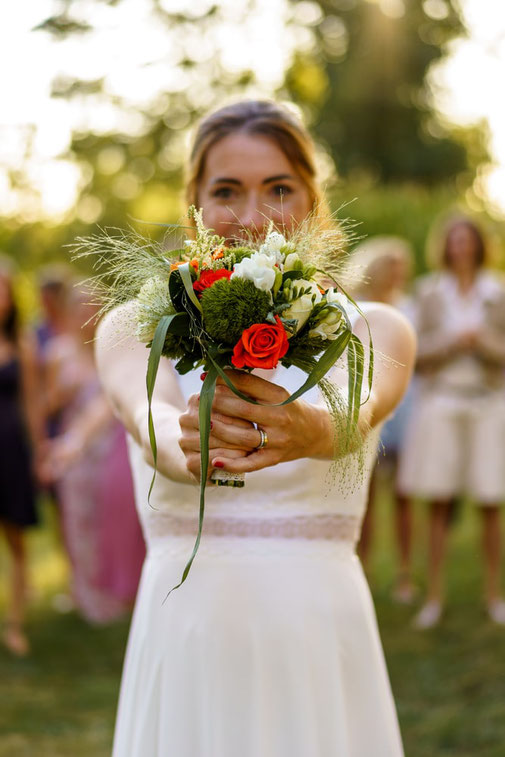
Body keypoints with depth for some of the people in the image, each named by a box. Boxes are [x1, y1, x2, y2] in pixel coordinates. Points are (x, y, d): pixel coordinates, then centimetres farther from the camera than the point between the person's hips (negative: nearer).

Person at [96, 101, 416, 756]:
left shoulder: (372, 331, 1)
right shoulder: (137, 328, 1)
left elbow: (360, 409, -22)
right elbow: (145, 413, -21)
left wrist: (311, 430, -46)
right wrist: (187, 449, -45)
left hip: (322, 645, 0)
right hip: (185, 640, 0)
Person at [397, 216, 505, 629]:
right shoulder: (430, 292, 6)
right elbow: (418, 354, 2)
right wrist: (454, 342, -13)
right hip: (441, 402, 0)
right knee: (438, 504, -2)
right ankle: (434, 597, 5)